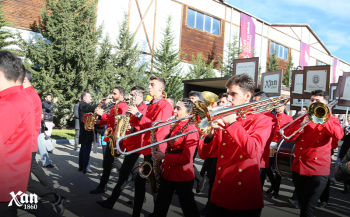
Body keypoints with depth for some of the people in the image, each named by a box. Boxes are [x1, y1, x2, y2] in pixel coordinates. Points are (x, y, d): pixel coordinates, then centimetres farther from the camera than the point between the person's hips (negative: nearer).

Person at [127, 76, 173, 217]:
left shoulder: (165, 106, -12)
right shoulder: (151, 105, 16)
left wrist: (138, 114, -21)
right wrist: (135, 125, 1)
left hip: (156, 150, -9)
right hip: (148, 148, 9)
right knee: (140, 181, 12)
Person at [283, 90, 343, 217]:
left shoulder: (331, 120, 5)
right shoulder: (301, 118, 10)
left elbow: (338, 136, -18)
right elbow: (288, 137, -3)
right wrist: (301, 124, -16)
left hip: (318, 170, -3)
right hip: (298, 167, 4)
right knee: (302, 204, 17)